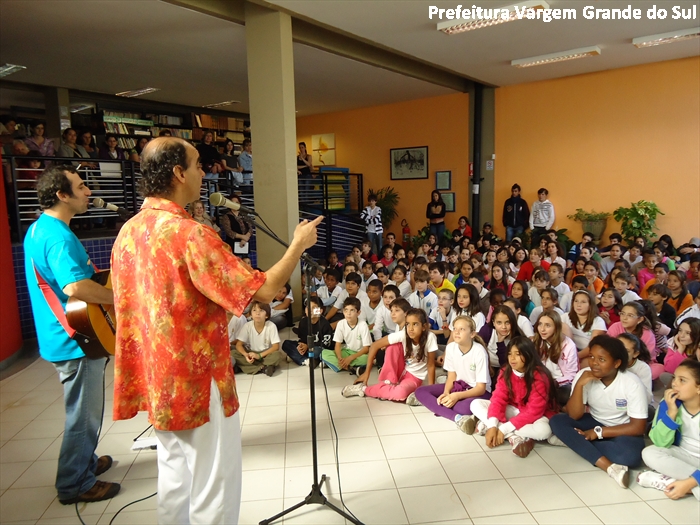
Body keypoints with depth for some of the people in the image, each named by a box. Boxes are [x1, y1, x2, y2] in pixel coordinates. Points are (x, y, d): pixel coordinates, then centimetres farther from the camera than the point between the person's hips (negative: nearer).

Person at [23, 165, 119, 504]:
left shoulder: (39, 228, 10)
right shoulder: (58, 236, -24)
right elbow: (75, 287, -36)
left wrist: (94, 272, 14)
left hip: (63, 336, 10)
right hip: (76, 340, -10)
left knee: (83, 411, 25)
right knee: (83, 415, 6)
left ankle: (84, 462, 42)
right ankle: (75, 484, 22)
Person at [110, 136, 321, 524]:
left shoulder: (128, 232, 3)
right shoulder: (190, 234, -23)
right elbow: (262, 290, -22)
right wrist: (299, 245, -7)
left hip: (158, 383, 9)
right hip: (198, 385, -8)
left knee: (174, 478, 23)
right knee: (214, 490, 8)